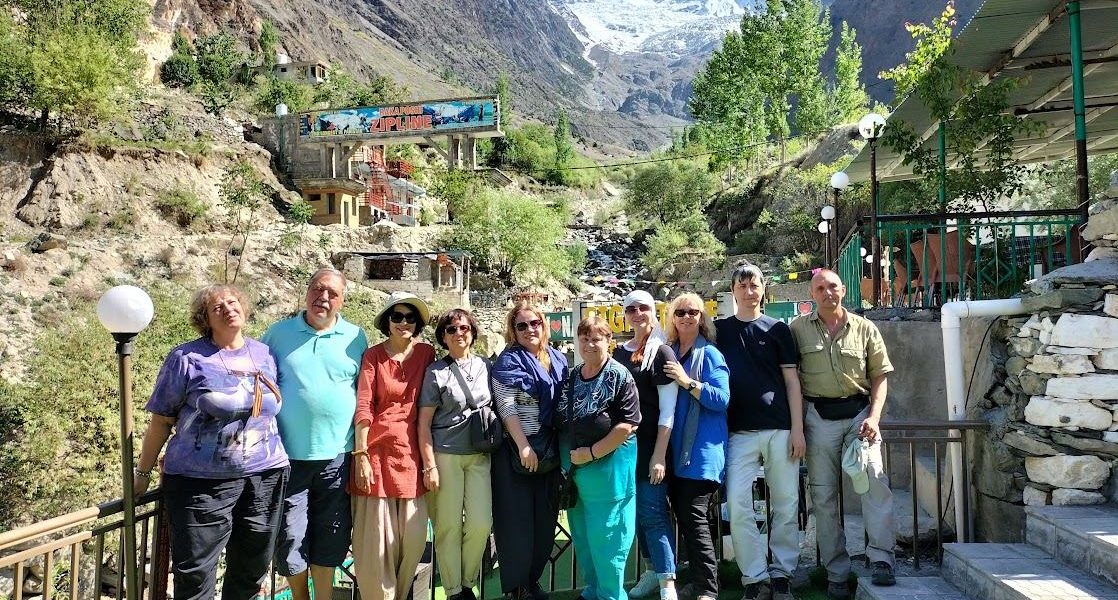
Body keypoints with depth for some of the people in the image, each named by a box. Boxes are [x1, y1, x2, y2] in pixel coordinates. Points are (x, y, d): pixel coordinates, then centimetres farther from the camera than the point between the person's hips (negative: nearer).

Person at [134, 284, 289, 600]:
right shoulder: (186, 359, -4)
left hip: (265, 478, 4)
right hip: (201, 483, -3)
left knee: (251, 573, 14)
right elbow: (161, 421, 0)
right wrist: (143, 473, 3)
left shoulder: (264, 354, 7)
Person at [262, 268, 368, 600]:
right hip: (288, 455, 0)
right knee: (290, 537, 8)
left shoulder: (355, 337, 3)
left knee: (329, 538, 11)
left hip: (336, 455, 0)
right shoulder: (278, 333, 2)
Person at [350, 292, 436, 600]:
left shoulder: (426, 353, 6)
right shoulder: (373, 355, 0)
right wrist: (361, 455, -11)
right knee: (376, 537, 1)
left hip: (411, 452, 3)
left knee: (413, 537, 6)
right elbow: (363, 406, -5)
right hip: (377, 450, -2)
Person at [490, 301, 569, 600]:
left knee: (545, 519, 11)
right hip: (518, 450, -6)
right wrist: (523, 446, -20)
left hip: (550, 451, 6)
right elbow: (506, 406, -13)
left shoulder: (558, 360, 10)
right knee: (517, 519, 1)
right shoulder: (509, 361, -6)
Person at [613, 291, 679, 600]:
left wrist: (659, 454, -16)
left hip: (650, 445, -5)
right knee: (636, 510, 11)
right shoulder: (618, 353, 11)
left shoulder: (661, 353, -6)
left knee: (653, 512, -5)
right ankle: (653, 569, 25)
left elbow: (668, 410, -10)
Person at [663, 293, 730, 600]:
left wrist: (687, 382, -22)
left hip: (701, 450, -6)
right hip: (675, 448, 6)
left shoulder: (710, 354, -6)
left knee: (693, 517, -7)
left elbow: (721, 399, -15)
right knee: (682, 515, 11)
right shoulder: (669, 353, 11)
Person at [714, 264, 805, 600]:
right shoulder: (720, 330, 11)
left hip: (780, 430, 0)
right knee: (737, 506, -8)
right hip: (739, 432, 0)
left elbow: (791, 381, 6)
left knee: (786, 506, 3)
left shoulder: (778, 329, 9)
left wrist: (797, 429, -1)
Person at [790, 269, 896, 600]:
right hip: (819, 417, 0)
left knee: (875, 479, -16)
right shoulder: (798, 329, 4)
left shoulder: (865, 329, 6)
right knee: (823, 495, 4)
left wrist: (874, 416, -5)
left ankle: (881, 558, -6)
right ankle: (836, 573, 14)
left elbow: (879, 375, 8)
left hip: (858, 412, 0)